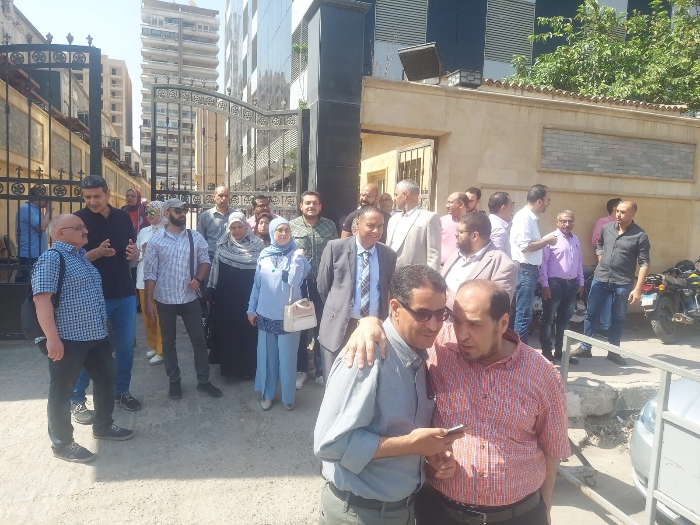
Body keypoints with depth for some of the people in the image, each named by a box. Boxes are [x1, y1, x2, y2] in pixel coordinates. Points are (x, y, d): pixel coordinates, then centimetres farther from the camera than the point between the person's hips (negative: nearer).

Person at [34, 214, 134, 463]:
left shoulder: (81, 256, 16)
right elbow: (42, 299, -22)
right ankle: (62, 444, 21)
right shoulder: (52, 258, -13)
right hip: (67, 339, -9)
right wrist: (52, 338, -27)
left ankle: (103, 426, 36)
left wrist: (103, 327, 27)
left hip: (96, 335, 9)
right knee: (62, 392, 6)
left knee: (106, 379, 18)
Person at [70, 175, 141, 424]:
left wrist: (134, 253, -12)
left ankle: (121, 391, 28)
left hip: (125, 293, 4)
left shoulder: (123, 217, 5)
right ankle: (77, 400, 21)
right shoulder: (78, 220, -8)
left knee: (126, 345, 11)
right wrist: (97, 252, -28)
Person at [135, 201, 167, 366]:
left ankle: (161, 351, 11)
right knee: (147, 314, 13)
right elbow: (136, 254, 14)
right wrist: (142, 253, -5)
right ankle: (152, 346, 30)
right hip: (144, 278, 6)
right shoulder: (143, 232, 12)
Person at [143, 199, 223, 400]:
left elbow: (205, 261, 8)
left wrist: (198, 279, -11)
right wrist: (149, 301, -9)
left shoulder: (196, 237, -1)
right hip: (165, 300, -1)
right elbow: (150, 273, -5)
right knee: (168, 342, 12)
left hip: (190, 298, 1)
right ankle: (174, 381, 28)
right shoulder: (156, 241, -6)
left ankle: (203, 381, 21)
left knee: (199, 340, 6)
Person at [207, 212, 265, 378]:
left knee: (247, 330, 4)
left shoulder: (258, 245, -6)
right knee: (227, 329, 9)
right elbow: (215, 269, 8)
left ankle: (247, 367, 17)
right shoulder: (223, 245, 2)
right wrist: (211, 292, 8)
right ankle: (228, 366, 24)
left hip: (248, 296, -2)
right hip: (226, 296, 3)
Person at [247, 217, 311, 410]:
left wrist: (297, 258, -21)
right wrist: (252, 309, 9)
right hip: (266, 314, 3)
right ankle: (267, 393, 30)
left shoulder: (296, 255, -6)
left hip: (288, 315, -3)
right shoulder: (264, 255, 2)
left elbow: (294, 282, -18)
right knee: (266, 355, 13)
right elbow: (257, 284, 8)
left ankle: (288, 395, 25)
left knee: (287, 356, 7)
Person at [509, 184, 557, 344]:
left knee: (524, 312, 14)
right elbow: (525, 246, -22)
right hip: (524, 270, -10)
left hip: (530, 269, 10)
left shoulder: (531, 217, 14)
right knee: (523, 313, -4)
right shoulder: (524, 217, -15)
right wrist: (547, 241, -12)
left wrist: (544, 241, 4)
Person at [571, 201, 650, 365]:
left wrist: (638, 288, -15)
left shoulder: (640, 236, -9)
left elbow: (644, 264, -9)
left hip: (623, 283, -3)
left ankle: (613, 351, 23)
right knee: (591, 313, 6)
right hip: (600, 279, 3)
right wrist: (602, 264, 10)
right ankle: (585, 348, 17)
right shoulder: (606, 228, 2)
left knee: (618, 318, 9)